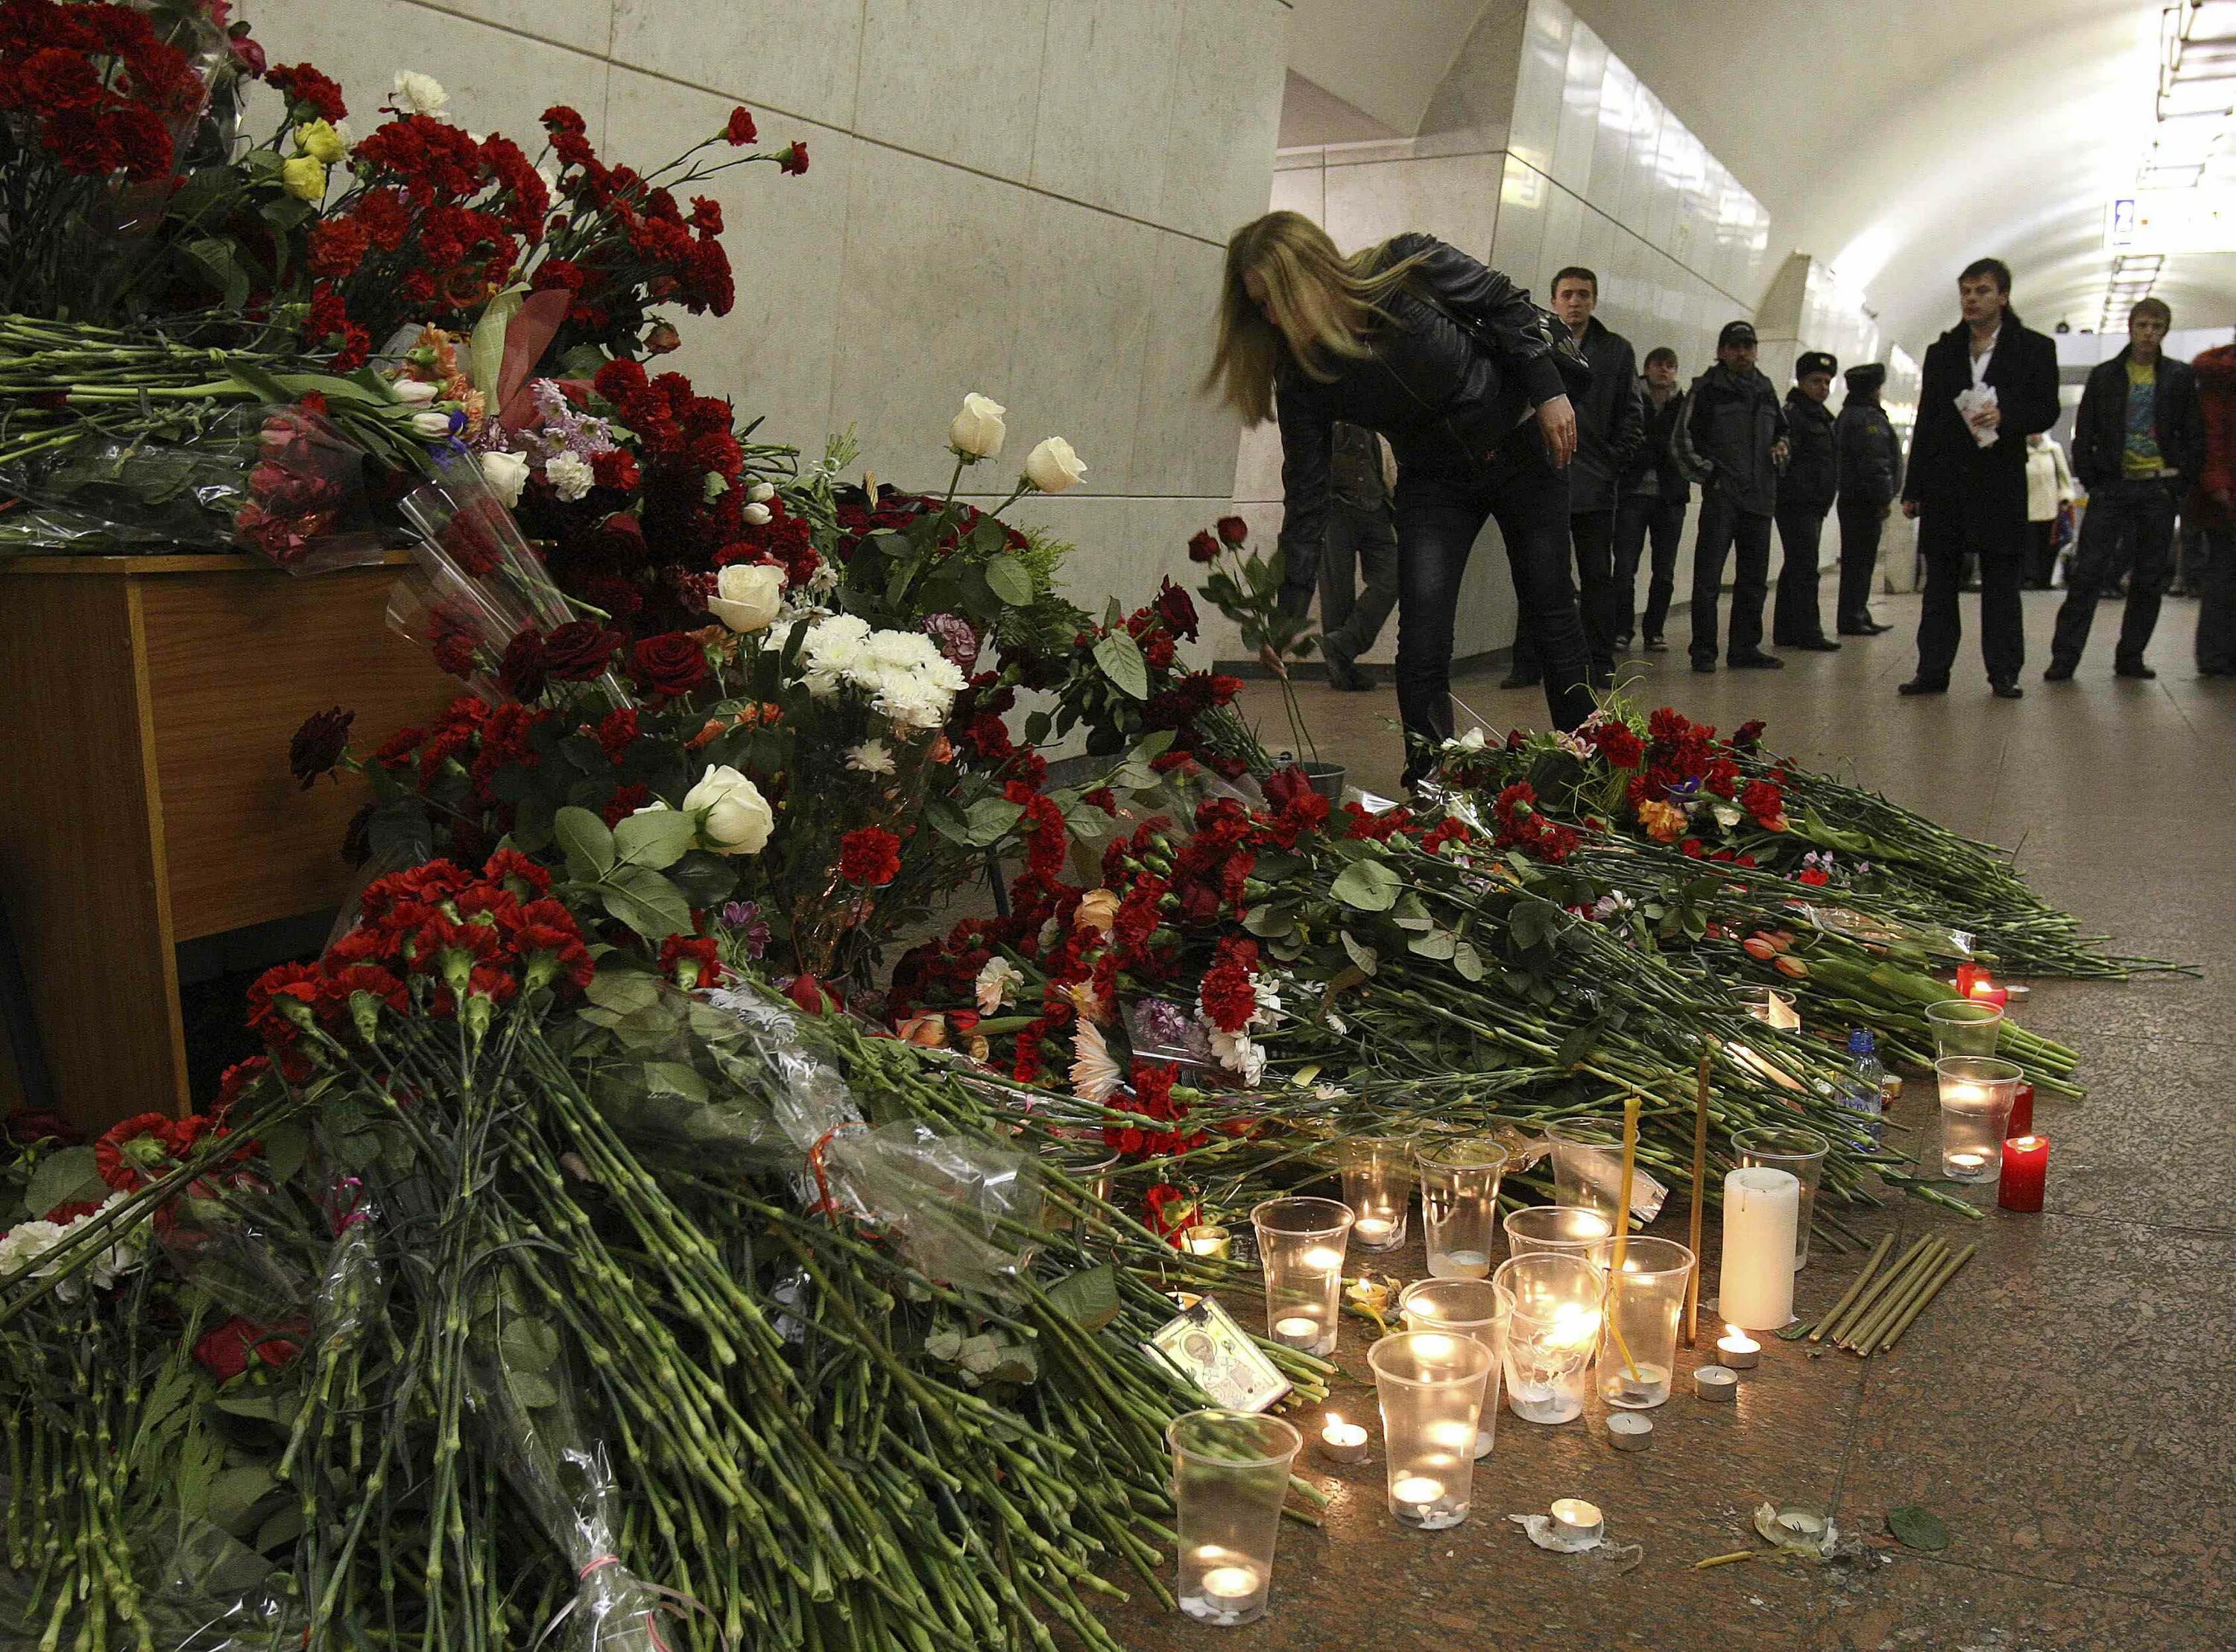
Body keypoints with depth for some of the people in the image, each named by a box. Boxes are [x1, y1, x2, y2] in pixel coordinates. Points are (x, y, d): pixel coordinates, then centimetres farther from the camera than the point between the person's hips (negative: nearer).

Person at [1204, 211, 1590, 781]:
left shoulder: (1411, 268, -25)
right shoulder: (1302, 376, -18)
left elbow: (1510, 305, -9)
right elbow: (1306, 495, -17)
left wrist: (1549, 391, -15)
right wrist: (1291, 612, -22)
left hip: (1525, 450, -1)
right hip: (1433, 482, 1)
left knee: (1552, 615, 7)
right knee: (1421, 641, -13)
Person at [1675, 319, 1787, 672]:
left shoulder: (1765, 390, 18)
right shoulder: (1707, 389, 1)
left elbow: (1781, 428, 31)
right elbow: (1685, 438, -2)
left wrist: (1780, 445, 9)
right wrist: (1708, 472, -10)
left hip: (1760, 496, 6)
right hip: (1721, 495, -6)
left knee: (1754, 577, 9)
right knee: (1708, 576, -9)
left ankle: (1745, 647, 17)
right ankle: (1703, 650, -4)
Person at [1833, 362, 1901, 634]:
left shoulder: (1846, 416, 18)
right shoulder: (1868, 418, -13)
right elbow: (1875, 461, -20)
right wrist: (1885, 497, -17)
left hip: (1851, 498, 10)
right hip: (1866, 499, -10)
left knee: (1856, 559, 13)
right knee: (1860, 559, -7)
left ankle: (1857, 616, 18)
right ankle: (1851, 618, -6)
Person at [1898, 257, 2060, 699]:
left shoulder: (2034, 349, 6)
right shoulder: (1941, 352, 14)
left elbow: (2047, 411, 2)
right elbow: (1925, 424, 13)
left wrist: (2005, 417, -19)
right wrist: (1913, 489, 10)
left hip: (2001, 484, -3)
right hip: (1945, 485, 3)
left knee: (2001, 583, 0)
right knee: (1940, 581, 3)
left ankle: (2004, 673, 4)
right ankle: (1932, 670, 5)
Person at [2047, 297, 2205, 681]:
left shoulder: (2180, 377, 8)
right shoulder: (2104, 375, 7)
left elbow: (2194, 437, 8)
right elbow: (2083, 436, 6)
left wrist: (2178, 481, -2)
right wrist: (2092, 481, -2)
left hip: (2158, 488, 1)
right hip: (2112, 487, -1)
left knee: (2149, 580, 4)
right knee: (2088, 574, -7)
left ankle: (2131, 657, 12)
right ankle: (2064, 657, -7)